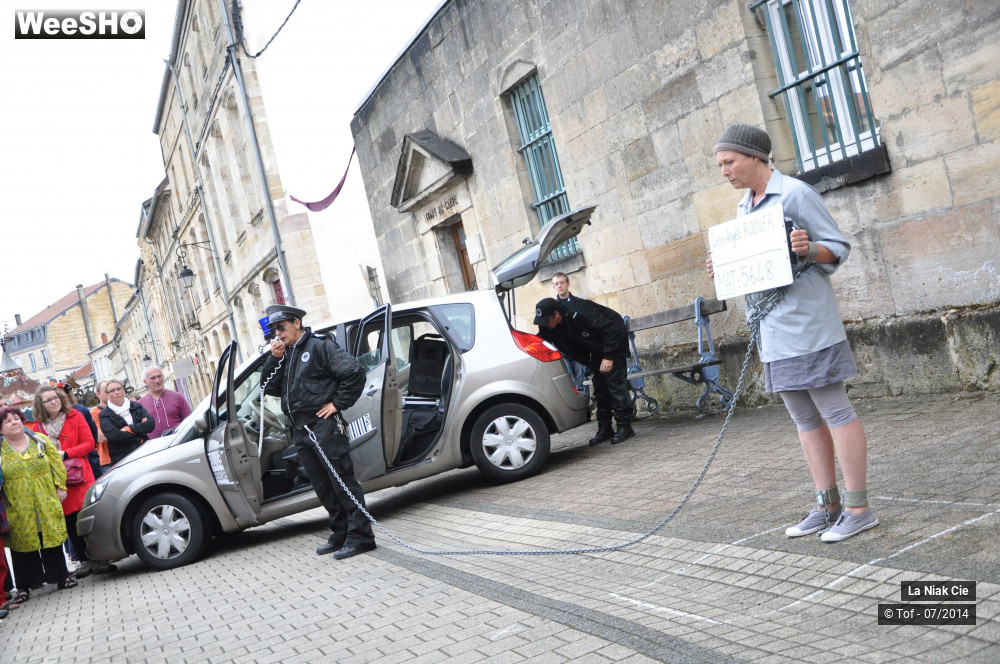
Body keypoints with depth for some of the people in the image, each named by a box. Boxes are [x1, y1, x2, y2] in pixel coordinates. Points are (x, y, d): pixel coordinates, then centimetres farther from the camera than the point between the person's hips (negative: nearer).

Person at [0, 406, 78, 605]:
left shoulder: (40, 440, 4)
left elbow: (57, 464, 6)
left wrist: (60, 487, 0)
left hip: (47, 506, 1)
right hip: (19, 510, -1)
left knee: (52, 540, 7)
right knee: (23, 545, 4)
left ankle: (60, 576, 19)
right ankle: (24, 586, 15)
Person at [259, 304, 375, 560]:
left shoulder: (320, 346, -6)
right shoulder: (285, 354, 18)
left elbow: (354, 371, -15)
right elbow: (270, 388, 14)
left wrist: (338, 403, -12)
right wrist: (274, 360, 2)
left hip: (324, 426, -8)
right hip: (300, 431, 8)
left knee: (343, 482, -6)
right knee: (323, 487, 13)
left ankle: (360, 535, -3)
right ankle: (341, 533, 22)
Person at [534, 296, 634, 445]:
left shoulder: (581, 312, -37)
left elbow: (611, 328, -33)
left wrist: (608, 356, -30)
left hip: (615, 340, -8)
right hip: (597, 348, 8)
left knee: (615, 383, -13)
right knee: (599, 387, 5)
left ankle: (624, 426, -7)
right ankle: (604, 429, 10)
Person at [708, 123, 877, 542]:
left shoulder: (794, 193, -7)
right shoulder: (744, 208, 17)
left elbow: (839, 248, -7)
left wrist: (809, 249, -26)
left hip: (807, 323, -9)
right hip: (773, 330, 9)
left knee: (835, 411, -4)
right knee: (805, 419, 12)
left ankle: (858, 508, 3)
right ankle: (827, 506, 20)